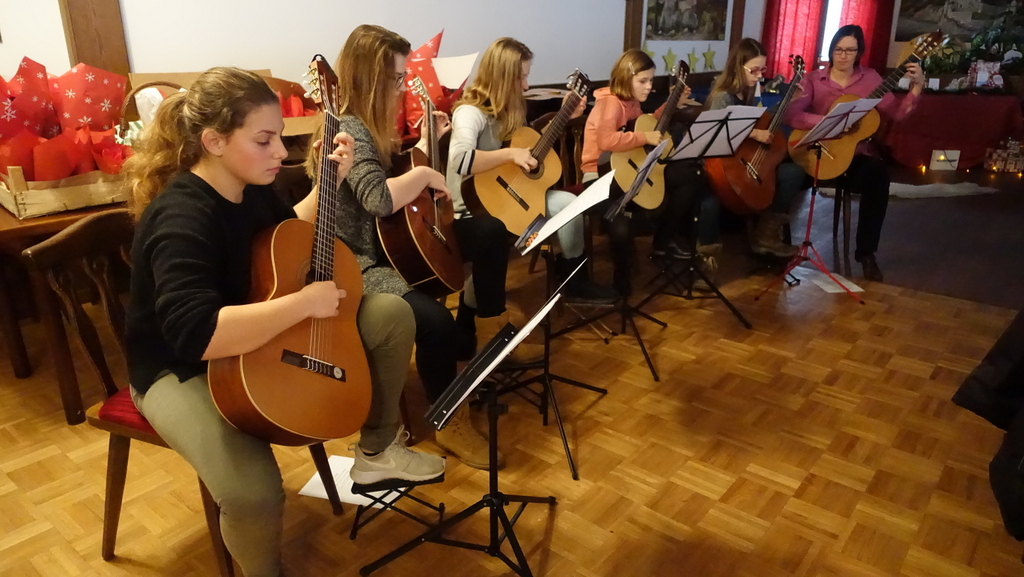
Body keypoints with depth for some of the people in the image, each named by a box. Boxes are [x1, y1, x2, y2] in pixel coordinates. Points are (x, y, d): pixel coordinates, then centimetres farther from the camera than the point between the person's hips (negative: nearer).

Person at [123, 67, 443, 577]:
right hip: (182, 368, -8)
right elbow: (196, 336, -43)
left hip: (260, 337, 8)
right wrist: (304, 302, -38)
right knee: (252, 490, -33)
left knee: (392, 313, 1)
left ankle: (377, 450, 17)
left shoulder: (249, 185, -4)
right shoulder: (181, 218, -30)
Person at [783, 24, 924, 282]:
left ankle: (866, 252, -17)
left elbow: (896, 113, 1)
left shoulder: (870, 78, 8)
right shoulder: (813, 79, 2)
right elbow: (790, 115, -15)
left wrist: (917, 87, -13)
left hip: (855, 154, 1)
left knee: (878, 173, -32)